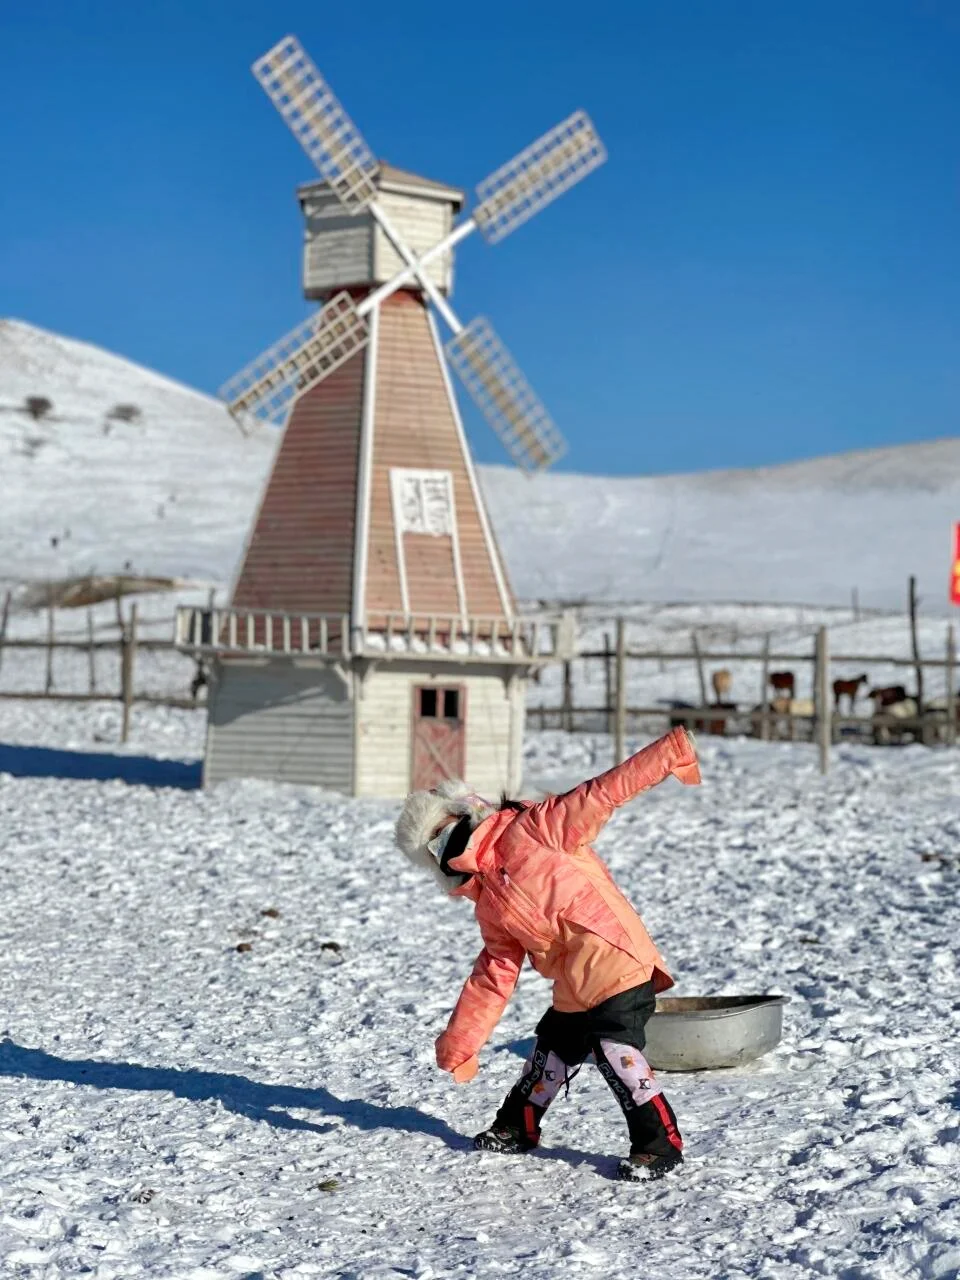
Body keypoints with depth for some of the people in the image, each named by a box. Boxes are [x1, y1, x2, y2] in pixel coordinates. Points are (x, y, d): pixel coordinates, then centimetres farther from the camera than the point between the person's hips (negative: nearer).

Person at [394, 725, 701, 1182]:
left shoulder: (528, 832, -6)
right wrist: (458, 1044, 19)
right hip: (575, 990, 9)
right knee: (552, 1050, 23)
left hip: (616, 962, -9)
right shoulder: (489, 906, 17)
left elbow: (598, 796, -12)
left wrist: (667, 756, -21)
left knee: (616, 1050, -16)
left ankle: (659, 1144, -9)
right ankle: (517, 1127, 42)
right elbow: (494, 976, 20)